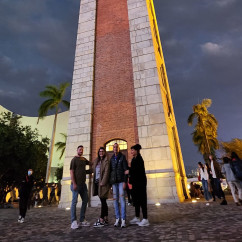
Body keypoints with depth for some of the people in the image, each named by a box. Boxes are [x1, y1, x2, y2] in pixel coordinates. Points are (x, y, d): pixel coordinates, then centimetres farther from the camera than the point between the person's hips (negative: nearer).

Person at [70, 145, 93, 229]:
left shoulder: (83, 159, 13)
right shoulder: (74, 159, -6)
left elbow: (90, 163, 29)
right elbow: (71, 172, -11)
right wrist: (74, 183, -17)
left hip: (83, 183, 8)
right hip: (76, 184, -8)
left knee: (85, 200, 11)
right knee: (74, 201, -1)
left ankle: (82, 220, 23)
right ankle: (74, 221, 8)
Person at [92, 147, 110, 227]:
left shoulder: (106, 161, -6)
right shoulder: (96, 161, 15)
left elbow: (106, 173, -13)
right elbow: (94, 171, 17)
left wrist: (102, 182, -17)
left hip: (103, 183, -7)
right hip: (97, 183, 7)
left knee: (103, 201, -2)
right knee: (103, 202, 13)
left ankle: (101, 220, 4)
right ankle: (106, 219, 23)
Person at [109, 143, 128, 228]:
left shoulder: (122, 157, 0)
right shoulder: (111, 159, 12)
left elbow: (126, 170, -5)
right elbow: (110, 170, 14)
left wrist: (124, 182, -12)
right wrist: (110, 182, 8)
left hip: (121, 181, -4)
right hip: (114, 181, 4)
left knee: (122, 199, -4)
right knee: (115, 200, 6)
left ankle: (123, 220, 3)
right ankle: (117, 218, 16)